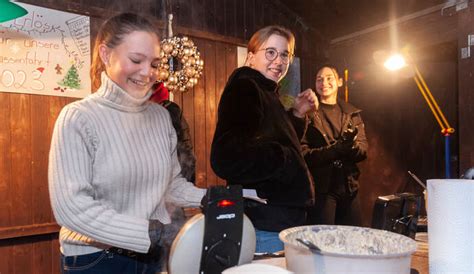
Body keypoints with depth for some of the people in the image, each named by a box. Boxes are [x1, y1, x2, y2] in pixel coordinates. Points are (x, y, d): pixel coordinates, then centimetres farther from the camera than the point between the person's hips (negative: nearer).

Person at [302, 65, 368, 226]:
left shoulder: (352, 113, 12)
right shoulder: (309, 113, -1)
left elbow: (363, 151, 4)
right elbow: (303, 153, -11)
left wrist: (352, 145, -19)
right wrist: (338, 148, -22)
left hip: (349, 188, 5)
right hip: (321, 188, -4)